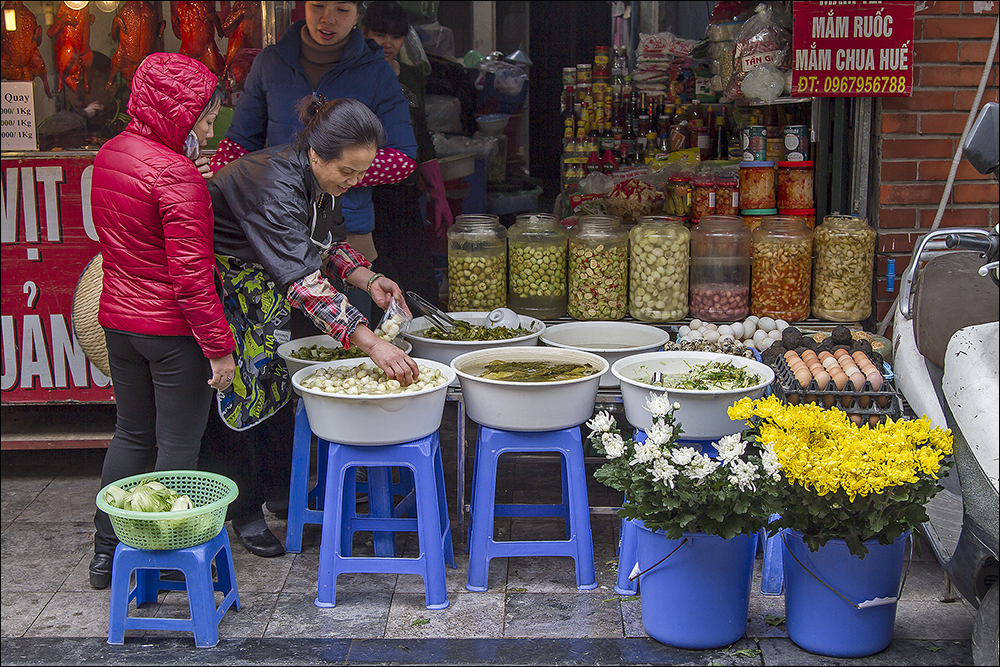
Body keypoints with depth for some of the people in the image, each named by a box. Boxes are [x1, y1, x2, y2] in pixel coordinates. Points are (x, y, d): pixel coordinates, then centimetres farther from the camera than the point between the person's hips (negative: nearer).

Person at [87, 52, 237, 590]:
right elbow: (191, 276, -23)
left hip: (118, 320, 8)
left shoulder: (108, 155, 5)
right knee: (179, 445, 5)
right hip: (172, 330, -8)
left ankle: (106, 554, 27)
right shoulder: (176, 174, -21)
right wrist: (219, 346, -18)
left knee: (131, 434, 19)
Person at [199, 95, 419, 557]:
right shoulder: (273, 185, -37)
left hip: (267, 289, 8)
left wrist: (366, 278, -14)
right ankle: (244, 511, 9)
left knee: (278, 382, 11)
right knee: (238, 391, -3)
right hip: (219, 290, -8)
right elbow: (302, 278, -45)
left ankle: (282, 489, 23)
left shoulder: (324, 179, -10)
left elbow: (328, 242, 6)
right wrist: (369, 342, -51)